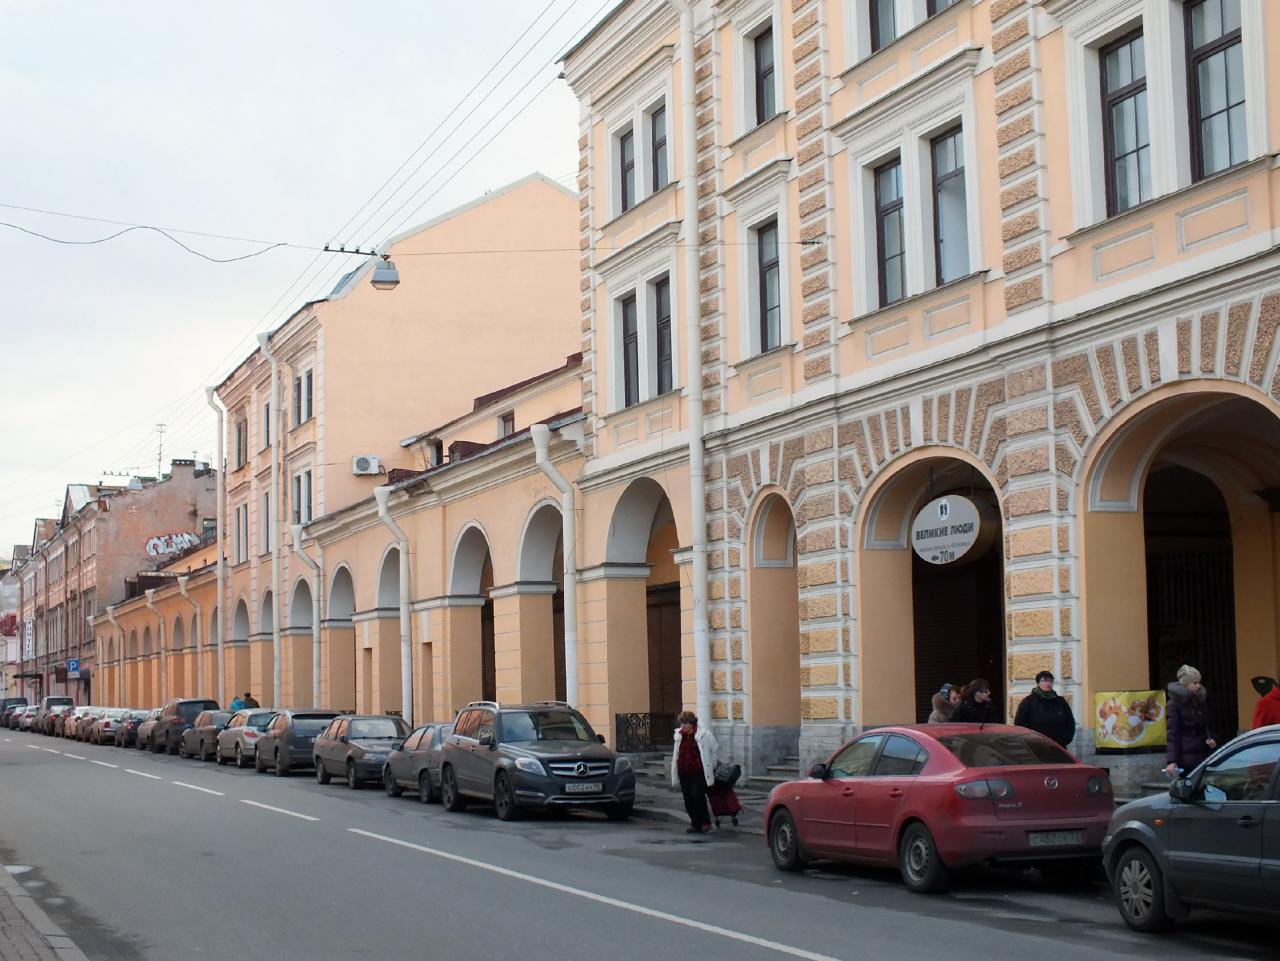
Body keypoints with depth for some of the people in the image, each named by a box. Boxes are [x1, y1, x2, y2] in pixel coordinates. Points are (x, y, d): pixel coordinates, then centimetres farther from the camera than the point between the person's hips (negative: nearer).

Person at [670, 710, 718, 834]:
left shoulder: (704, 734, -6)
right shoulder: (679, 735, 10)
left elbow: (716, 749, 5)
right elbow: (676, 754, 19)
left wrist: (711, 765, 10)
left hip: (699, 772, -5)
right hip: (684, 772, 6)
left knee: (697, 794, -16)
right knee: (688, 799, 4)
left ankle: (705, 822, 0)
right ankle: (696, 824, 14)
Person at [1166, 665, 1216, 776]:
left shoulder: (1199, 701, 14)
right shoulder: (1174, 704, -7)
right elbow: (1172, 734, -12)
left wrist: (1210, 739, 3)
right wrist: (1172, 761, -20)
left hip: (1202, 755, 7)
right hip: (1186, 758, -7)